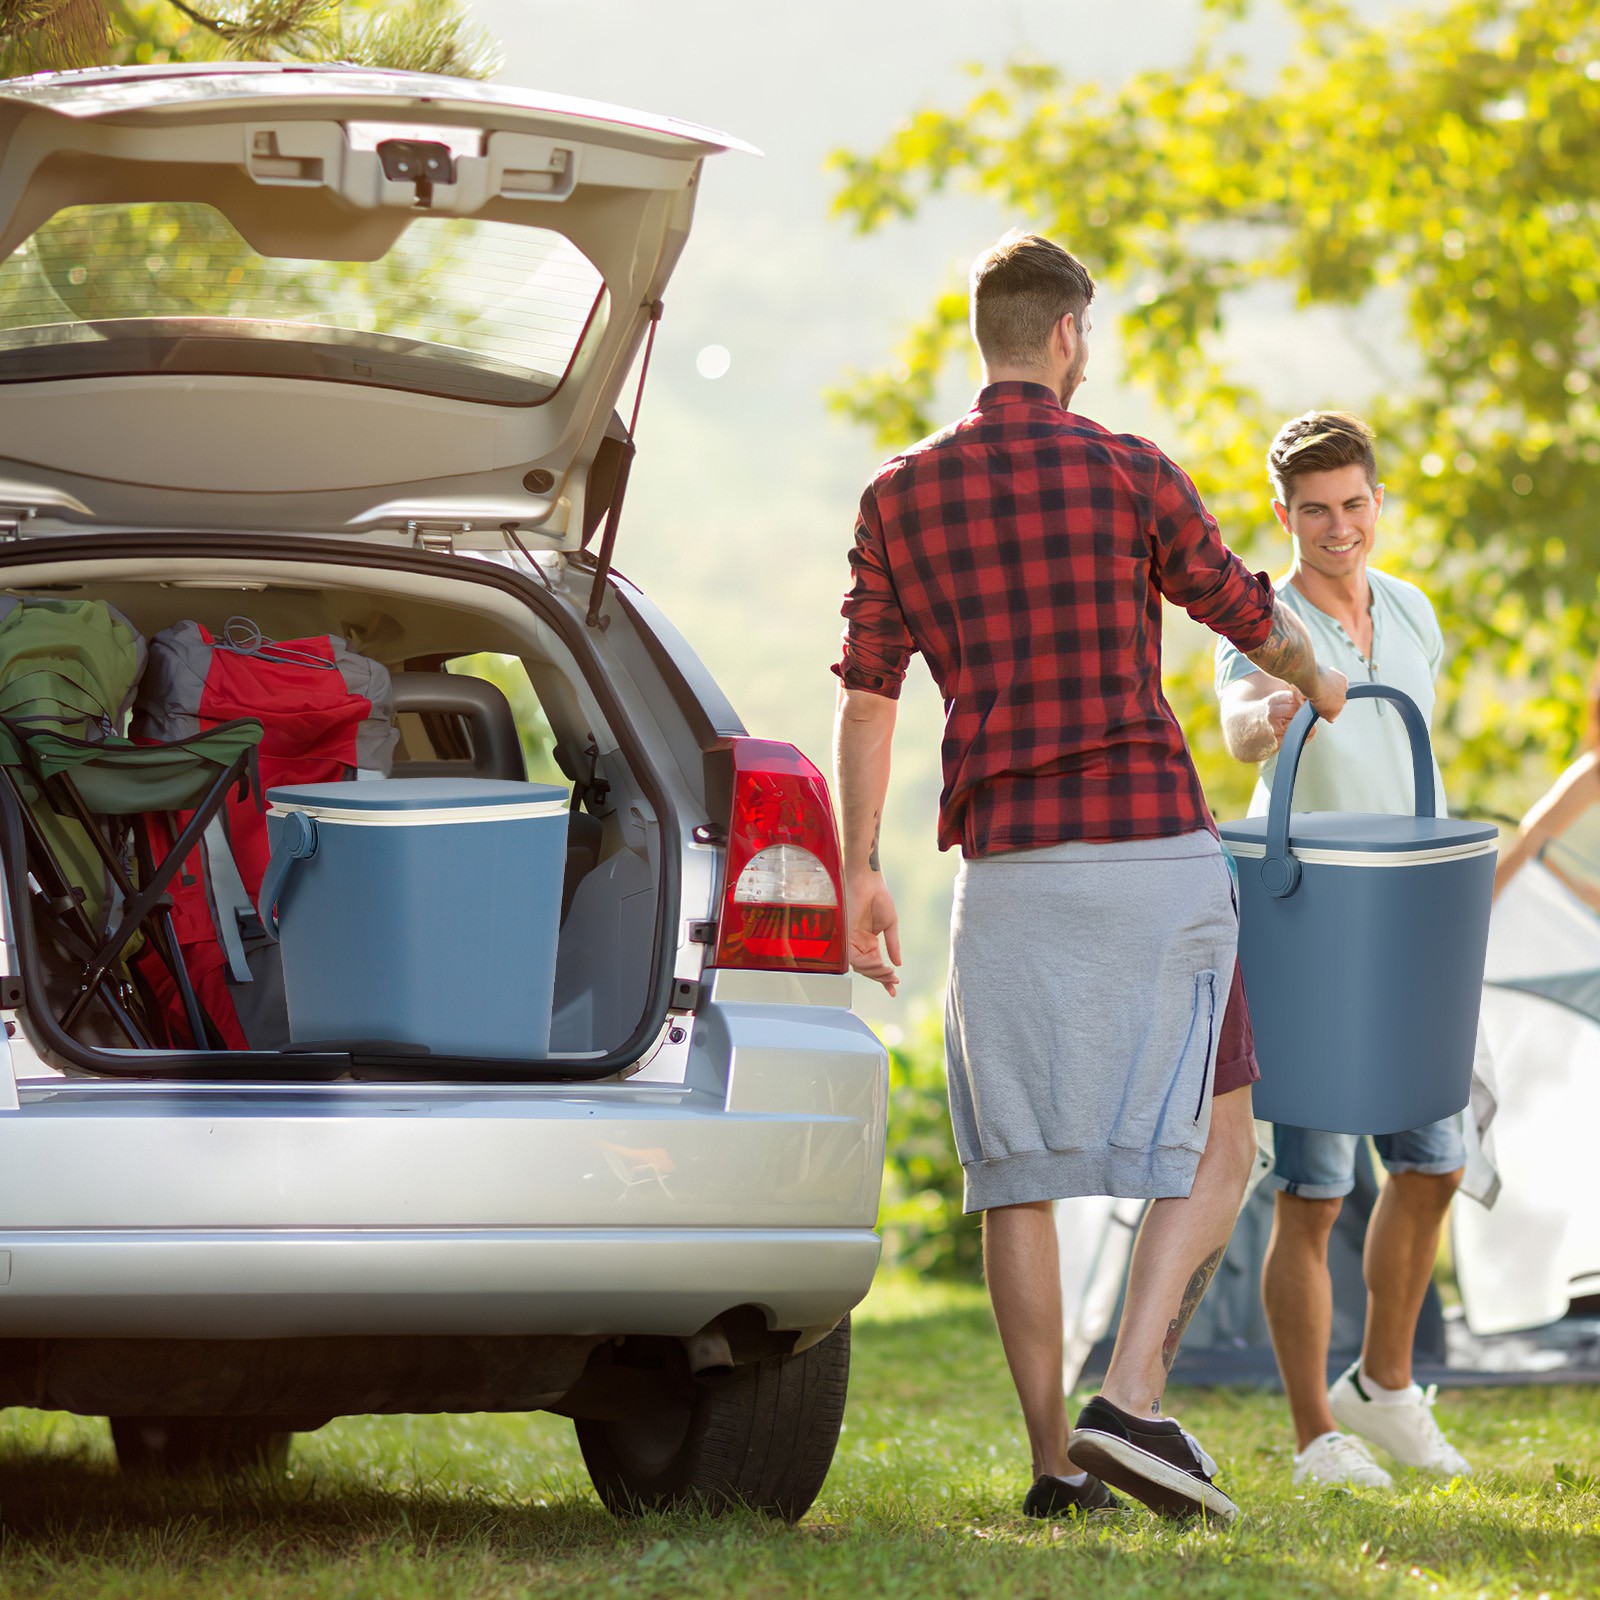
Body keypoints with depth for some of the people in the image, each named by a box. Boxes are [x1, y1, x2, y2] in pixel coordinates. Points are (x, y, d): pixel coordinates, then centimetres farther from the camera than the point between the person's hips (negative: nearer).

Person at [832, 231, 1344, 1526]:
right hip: (1152, 839, -3)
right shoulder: (1127, 474, -1)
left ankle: (1055, 1460, 5)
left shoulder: (900, 495, 7)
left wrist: (860, 869, 10)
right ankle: (1134, 1401, -13)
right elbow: (1248, 615, 11)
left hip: (1003, 864, 3)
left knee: (1018, 1167, 7)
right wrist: (1319, 686, 33)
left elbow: (867, 694, 5)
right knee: (1216, 1142, 3)